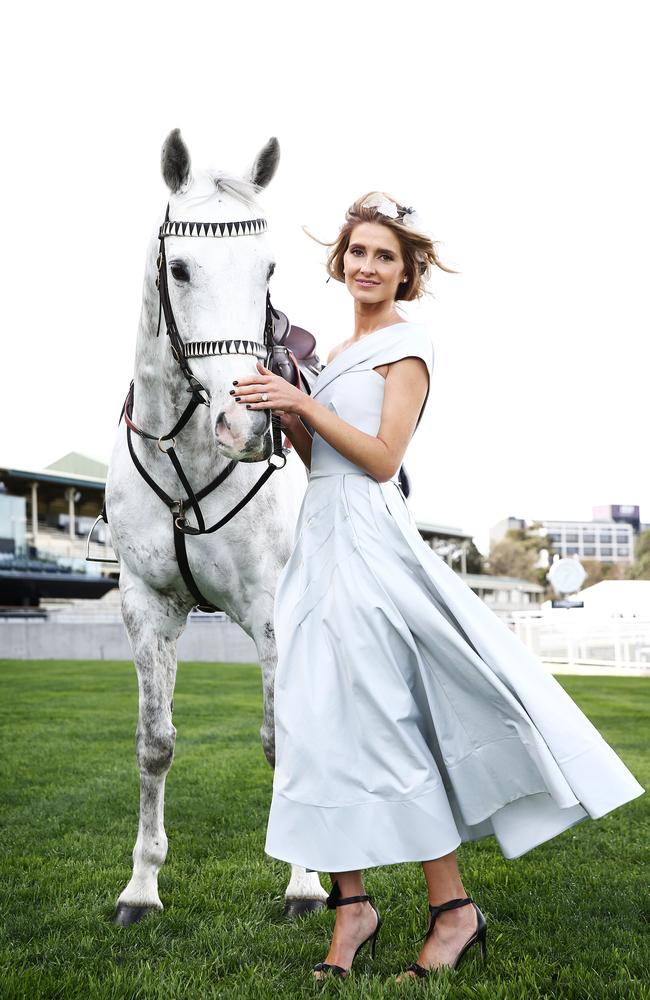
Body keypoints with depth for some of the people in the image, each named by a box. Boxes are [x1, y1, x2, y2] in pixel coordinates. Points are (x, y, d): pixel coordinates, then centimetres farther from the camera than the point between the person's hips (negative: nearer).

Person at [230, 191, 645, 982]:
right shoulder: (338, 353, 20)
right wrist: (282, 411, 4)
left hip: (368, 540, -8)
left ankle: (452, 909, 2)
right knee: (323, 721, 4)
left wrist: (303, 401, -13)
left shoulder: (407, 344, -2)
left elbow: (382, 457, -12)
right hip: (321, 535, 8)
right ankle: (351, 904, 11)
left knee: (380, 721, -8)